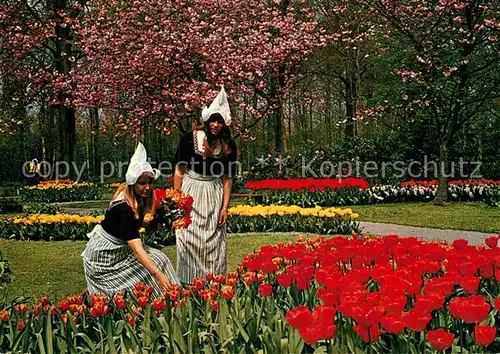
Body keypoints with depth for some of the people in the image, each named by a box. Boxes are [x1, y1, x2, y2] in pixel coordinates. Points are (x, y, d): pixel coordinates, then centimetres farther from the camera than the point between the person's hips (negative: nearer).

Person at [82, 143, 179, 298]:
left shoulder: (139, 199, -9)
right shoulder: (123, 208, -34)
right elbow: (137, 249, -42)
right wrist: (159, 275, -48)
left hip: (122, 248, 9)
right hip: (104, 256, -9)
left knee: (158, 259, -2)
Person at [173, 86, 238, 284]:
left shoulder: (228, 146, -3)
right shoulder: (189, 139, -9)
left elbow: (227, 178, 1)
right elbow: (179, 171, -3)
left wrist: (225, 207, -4)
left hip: (214, 194, 2)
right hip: (190, 191, -2)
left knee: (214, 241, 4)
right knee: (188, 237, 0)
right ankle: (188, 283, 10)